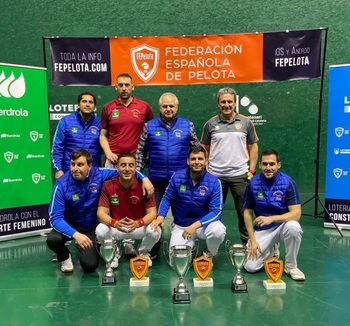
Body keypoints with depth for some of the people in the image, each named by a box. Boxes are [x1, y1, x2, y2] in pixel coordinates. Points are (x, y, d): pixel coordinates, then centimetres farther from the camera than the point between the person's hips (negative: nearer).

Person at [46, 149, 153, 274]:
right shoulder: (62, 185, -23)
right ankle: (65, 257, 6)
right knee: (52, 239, -32)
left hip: (92, 227, 1)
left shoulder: (99, 174, -18)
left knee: (90, 265, -11)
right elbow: (55, 217, -26)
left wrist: (144, 178, -22)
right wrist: (75, 234, -42)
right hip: (70, 225, -1)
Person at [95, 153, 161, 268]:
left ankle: (143, 252, 7)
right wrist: (114, 223, -39)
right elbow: (101, 212, -16)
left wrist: (138, 223, -39)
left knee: (155, 231, -30)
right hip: (116, 227, 1)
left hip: (139, 226, 0)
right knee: (100, 230, -30)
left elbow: (152, 213, -18)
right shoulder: (108, 185, -13)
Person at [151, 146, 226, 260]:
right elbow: (167, 199, 1)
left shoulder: (214, 182, -16)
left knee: (218, 231, -32)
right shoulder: (177, 176, -10)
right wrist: (160, 216, -16)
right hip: (181, 225, 2)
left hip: (204, 223, -1)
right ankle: (190, 247, 27)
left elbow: (216, 211, -18)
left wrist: (196, 225, -29)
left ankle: (209, 253, 3)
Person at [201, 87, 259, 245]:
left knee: (244, 211, 9)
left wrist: (251, 169, 0)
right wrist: (206, 170, 1)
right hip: (215, 176, 1)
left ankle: (247, 242, 24)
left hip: (240, 175, 0)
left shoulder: (246, 123, 2)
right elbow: (204, 149, 8)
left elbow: (253, 147, 6)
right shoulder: (210, 124, 2)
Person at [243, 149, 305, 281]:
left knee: (293, 227, -37)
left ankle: (291, 266, -10)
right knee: (250, 266, -14)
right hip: (261, 230, 1)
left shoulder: (287, 182, -14)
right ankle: (269, 251, 20)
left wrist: (271, 218, -32)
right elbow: (247, 212, -1)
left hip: (283, 225, -1)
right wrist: (252, 240, -8)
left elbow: (296, 213, -19)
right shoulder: (253, 183, -8)